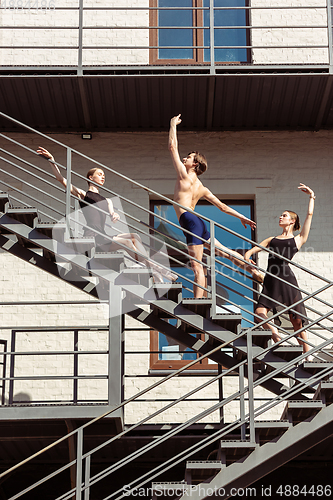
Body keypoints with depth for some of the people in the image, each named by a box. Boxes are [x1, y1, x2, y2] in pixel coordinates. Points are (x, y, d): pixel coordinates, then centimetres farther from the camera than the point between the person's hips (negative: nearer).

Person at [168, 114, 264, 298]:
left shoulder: (184, 175, -1)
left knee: (197, 266, -15)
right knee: (225, 252, 20)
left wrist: (173, 124, 9)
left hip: (191, 222, -9)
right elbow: (222, 206, 21)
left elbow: (173, 147, -1)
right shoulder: (201, 188, 20)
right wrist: (242, 217, 28)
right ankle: (256, 273, 24)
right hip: (199, 224, 9)